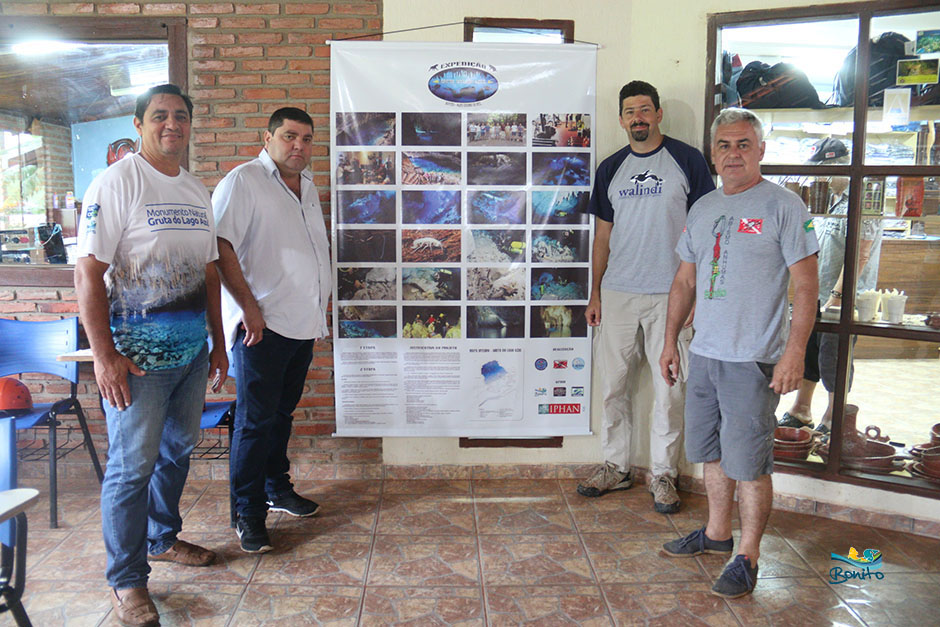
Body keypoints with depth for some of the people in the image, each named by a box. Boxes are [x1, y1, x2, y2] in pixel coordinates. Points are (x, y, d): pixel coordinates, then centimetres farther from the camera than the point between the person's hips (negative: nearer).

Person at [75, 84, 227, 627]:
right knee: (133, 465, 0)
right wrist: (104, 355, -18)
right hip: (137, 355, -7)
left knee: (178, 449, 18)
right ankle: (127, 580, 16)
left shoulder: (198, 192, 13)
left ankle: (163, 538, 38)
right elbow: (89, 272, -13)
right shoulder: (117, 182, -9)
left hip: (191, 352, 7)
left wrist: (217, 344, 17)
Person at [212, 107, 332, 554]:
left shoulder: (307, 186, 17)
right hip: (262, 326, -7)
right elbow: (220, 248, -18)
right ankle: (248, 513, 9)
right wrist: (249, 307, -19)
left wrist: (321, 302, 19)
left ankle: (277, 488, 33)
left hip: (302, 325, 8)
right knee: (256, 420, -2)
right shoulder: (244, 181, -9)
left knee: (282, 413, 18)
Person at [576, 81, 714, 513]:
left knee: (668, 390, 2)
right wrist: (595, 292, 8)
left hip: (669, 294, -3)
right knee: (613, 384, 8)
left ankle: (663, 474, 17)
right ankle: (616, 467, 23)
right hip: (618, 294, 4)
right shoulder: (611, 168, 11)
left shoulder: (686, 160, 1)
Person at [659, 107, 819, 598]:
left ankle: (747, 557, 16)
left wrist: (795, 351, -16)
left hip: (754, 359, -6)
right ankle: (716, 533, 35)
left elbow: (805, 285, -9)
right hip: (704, 354, 7)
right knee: (713, 452, 17)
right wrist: (670, 341, 15)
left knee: (749, 462, 1)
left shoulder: (783, 205, -7)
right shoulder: (702, 208, 12)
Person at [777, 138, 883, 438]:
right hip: (815, 295, 8)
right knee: (806, 351, 13)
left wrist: (837, 295, -22)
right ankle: (800, 412, 24)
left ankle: (831, 421, 14)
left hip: (844, 300, -8)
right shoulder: (826, 199, 14)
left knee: (833, 360, -1)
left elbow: (859, 255, -20)